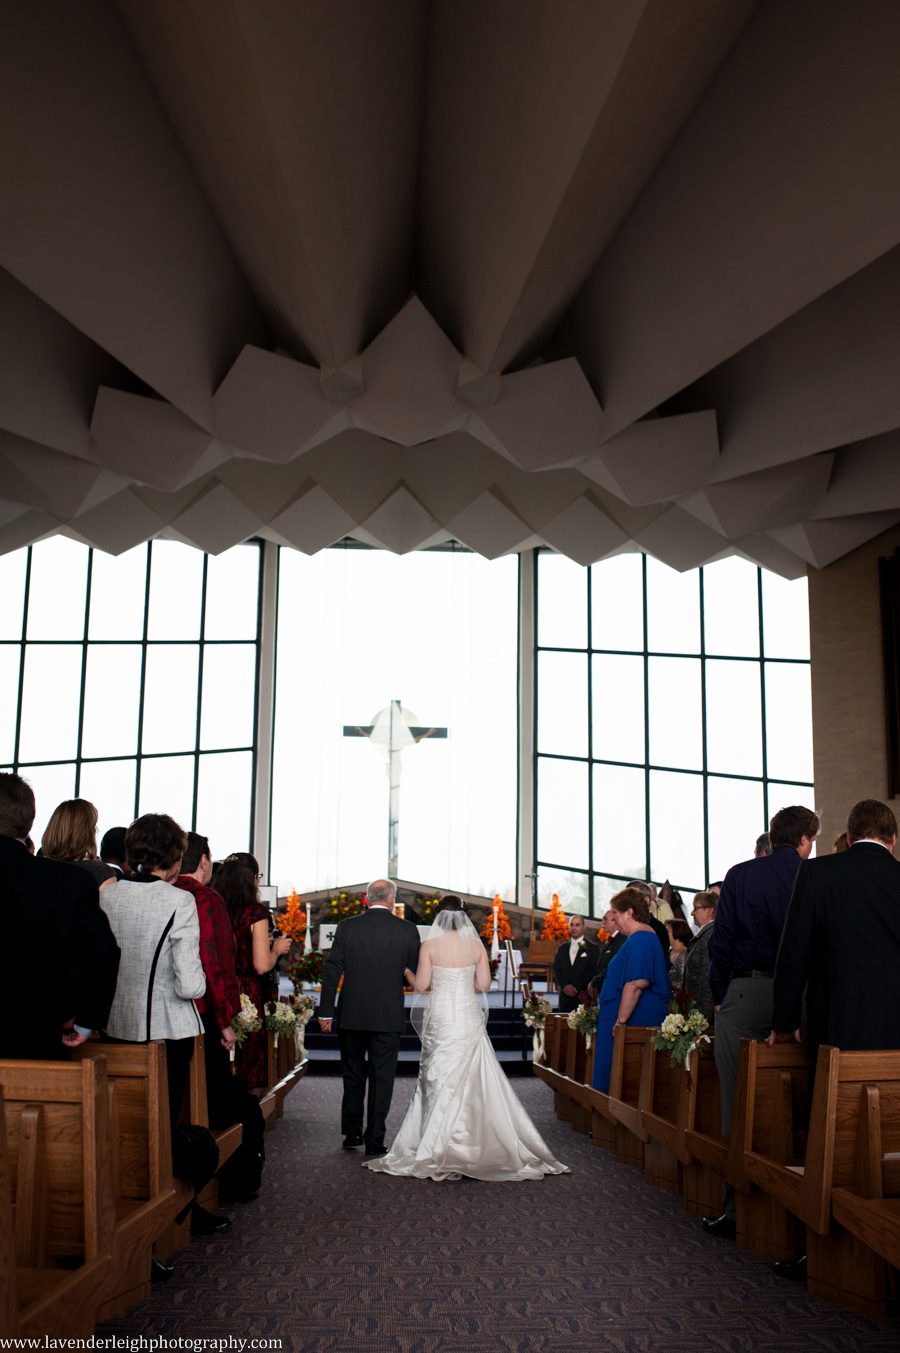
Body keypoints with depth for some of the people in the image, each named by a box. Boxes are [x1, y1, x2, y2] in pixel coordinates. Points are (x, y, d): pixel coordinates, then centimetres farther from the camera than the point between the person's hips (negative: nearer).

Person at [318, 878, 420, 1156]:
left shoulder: (347, 927, -4)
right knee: (382, 1079, 8)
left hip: (351, 1015, 2)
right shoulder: (407, 930, -6)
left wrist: (326, 1011, 2)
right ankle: (374, 1140, 11)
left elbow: (332, 971, -4)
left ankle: (352, 1133, 27)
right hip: (389, 1017, -1)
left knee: (353, 1076, 18)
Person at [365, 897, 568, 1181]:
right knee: (473, 1079, 9)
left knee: (440, 1079, 6)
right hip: (469, 1017, 2)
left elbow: (421, 985, -5)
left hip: (440, 1017, -2)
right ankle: (472, 1142, 12)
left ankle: (438, 1147, 10)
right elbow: (483, 984, 1)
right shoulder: (476, 945, 0)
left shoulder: (430, 946, -7)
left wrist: (407, 972, 14)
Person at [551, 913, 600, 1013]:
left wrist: (576, 987, -10)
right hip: (565, 996, 4)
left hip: (583, 996, -4)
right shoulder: (562, 948, 16)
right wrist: (565, 985, -4)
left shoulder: (592, 948, 2)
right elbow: (556, 969, 11)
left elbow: (593, 971, -5)